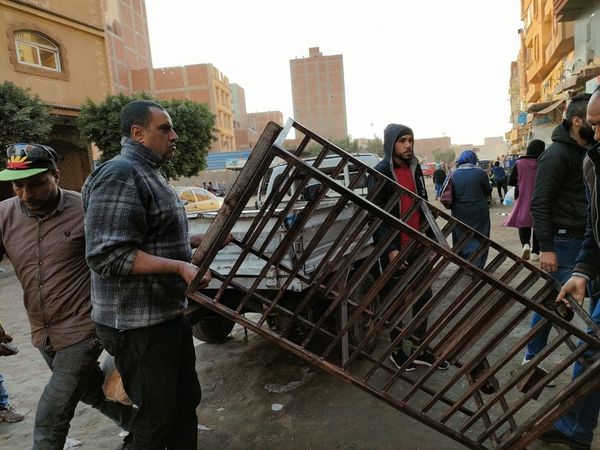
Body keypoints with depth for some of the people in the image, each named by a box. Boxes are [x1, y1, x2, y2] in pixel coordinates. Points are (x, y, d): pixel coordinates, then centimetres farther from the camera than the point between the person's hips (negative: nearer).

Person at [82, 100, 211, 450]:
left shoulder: (149, 174, 14)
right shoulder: (119, 175, -18)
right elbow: (109, 255, -27)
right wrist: (180, 267, -29)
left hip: (171, 313, 10)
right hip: (139, 323, -10)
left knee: (186, 399, 21)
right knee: (157, 417, 6)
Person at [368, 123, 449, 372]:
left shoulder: (415, 168, 10)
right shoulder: (380, 173, -11)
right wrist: (390, 248, -19)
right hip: (394, 249, -6)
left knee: (424, 296, 11)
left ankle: (420, 349, 26)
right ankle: (397, 351, 24)